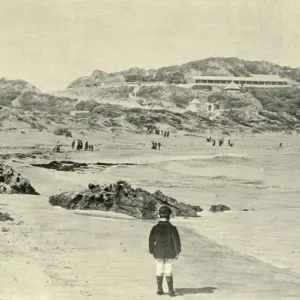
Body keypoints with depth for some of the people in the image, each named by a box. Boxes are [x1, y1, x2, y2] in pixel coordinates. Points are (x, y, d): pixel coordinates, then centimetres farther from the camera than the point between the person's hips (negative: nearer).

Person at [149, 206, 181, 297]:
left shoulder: (155, 228, -5)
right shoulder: (172, 228, -14)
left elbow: (151, 240, 1)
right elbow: (176, 240, -12)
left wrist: (152, 252, 12)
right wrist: (177, 252, -1)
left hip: (159, 254, 3)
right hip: (170, 254, -2)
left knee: (159, 272, 13)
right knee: (168, 272, 4)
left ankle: (159, 290, 19)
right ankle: (171, 291, 7)